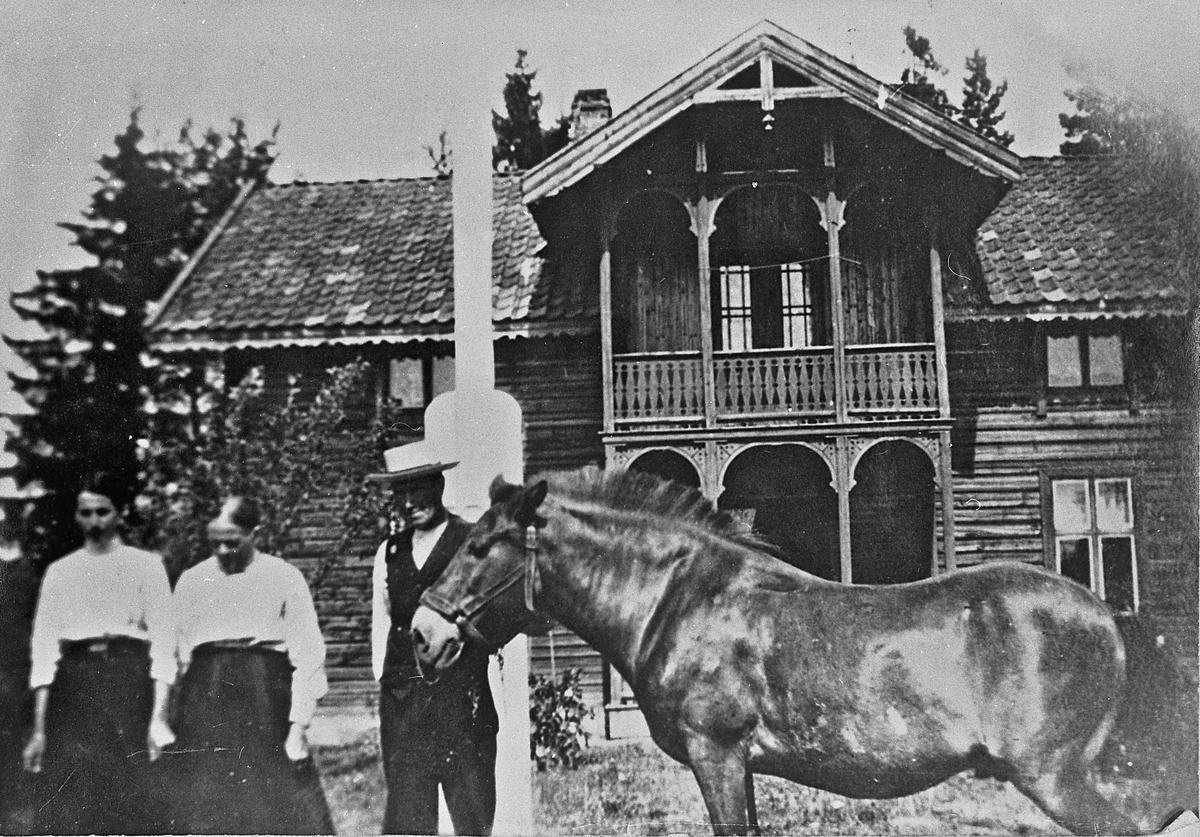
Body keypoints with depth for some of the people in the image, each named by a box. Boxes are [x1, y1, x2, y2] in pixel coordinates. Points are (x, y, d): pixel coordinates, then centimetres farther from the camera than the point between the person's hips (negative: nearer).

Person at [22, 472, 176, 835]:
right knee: (68, 807, -2)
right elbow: (43, 646, 8)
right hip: (72, 686, 2)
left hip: (129, 680, -2)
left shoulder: (145, 565, 5)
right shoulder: (59, 571, 12)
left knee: (132, 800, -3)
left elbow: (162, 642, -1)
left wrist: (159, 717, -10)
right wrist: (39, 728, 2)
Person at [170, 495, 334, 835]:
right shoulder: (191, 581, 9)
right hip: (205, 699, 3)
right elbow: (174, 655, 11)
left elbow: (307, 658, -3)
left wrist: (298, 727, -8)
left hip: (266, 699, -2)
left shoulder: (285, 579, -1)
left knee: (280, 809, -1)